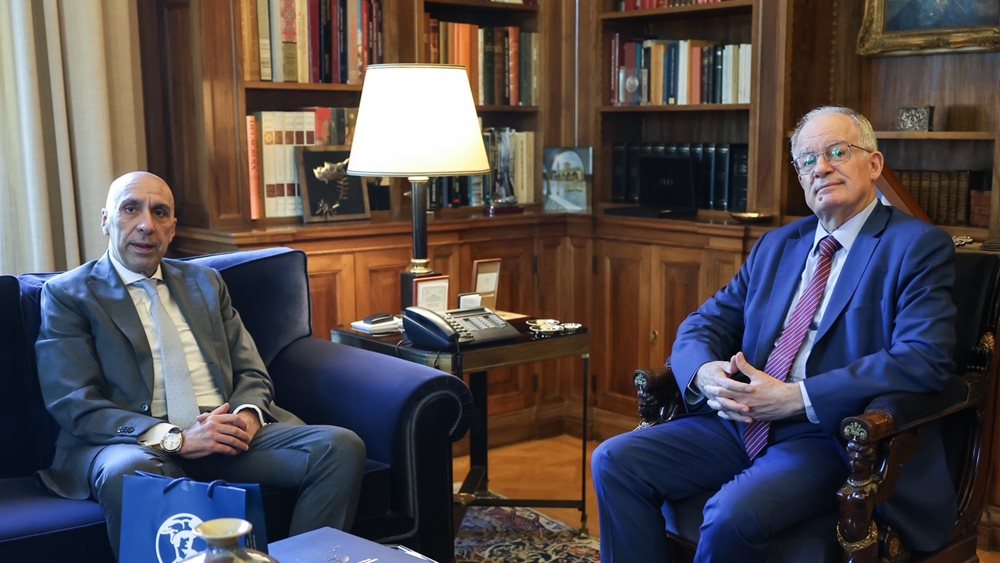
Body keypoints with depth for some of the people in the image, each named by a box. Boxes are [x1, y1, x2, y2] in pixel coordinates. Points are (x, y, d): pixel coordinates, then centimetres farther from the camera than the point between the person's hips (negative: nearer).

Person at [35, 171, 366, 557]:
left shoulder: (204, 282, 21)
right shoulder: (68, 294, 6)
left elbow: (252, 373, 18)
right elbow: (75, 405, -5)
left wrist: (246, 415, -7)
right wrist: (175, 438, -18)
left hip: (226, 433, 4)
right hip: (138, 443, -4)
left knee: (342, 447, -21)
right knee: (128, 474, -40)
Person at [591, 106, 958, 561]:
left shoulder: (918, 246, -2)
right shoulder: (776, 245, 18)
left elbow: (923, 360, -16)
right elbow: (705, 323, 15)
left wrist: (797, 398, -20)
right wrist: (705, 372, -10)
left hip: (833, 439, -6)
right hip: (740, 421, 6)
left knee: (733, 515, -33)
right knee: (616, 461, -14)